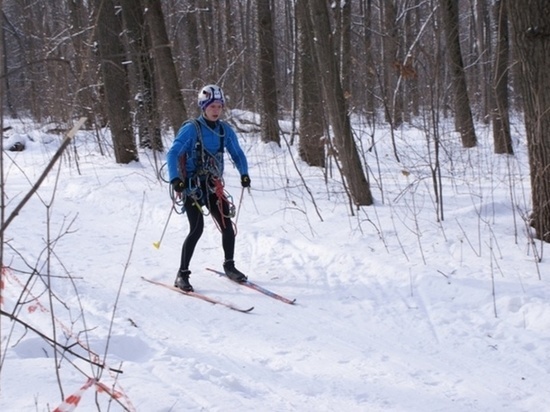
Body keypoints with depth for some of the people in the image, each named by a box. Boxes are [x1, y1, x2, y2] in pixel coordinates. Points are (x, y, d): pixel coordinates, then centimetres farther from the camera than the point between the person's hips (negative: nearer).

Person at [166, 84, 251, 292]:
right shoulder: (191, 129, -11)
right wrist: (175, 179, -31)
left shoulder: (225, 130, 5)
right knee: (197, 228, -15)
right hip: (192, 186, -5)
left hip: (213, 187, 5)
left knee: (228, 226, 3)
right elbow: (173, 154, -18)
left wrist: (244, 173, 4)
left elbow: (237, 153, 18)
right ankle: (182, 274, -5)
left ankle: (229, 266, 24)